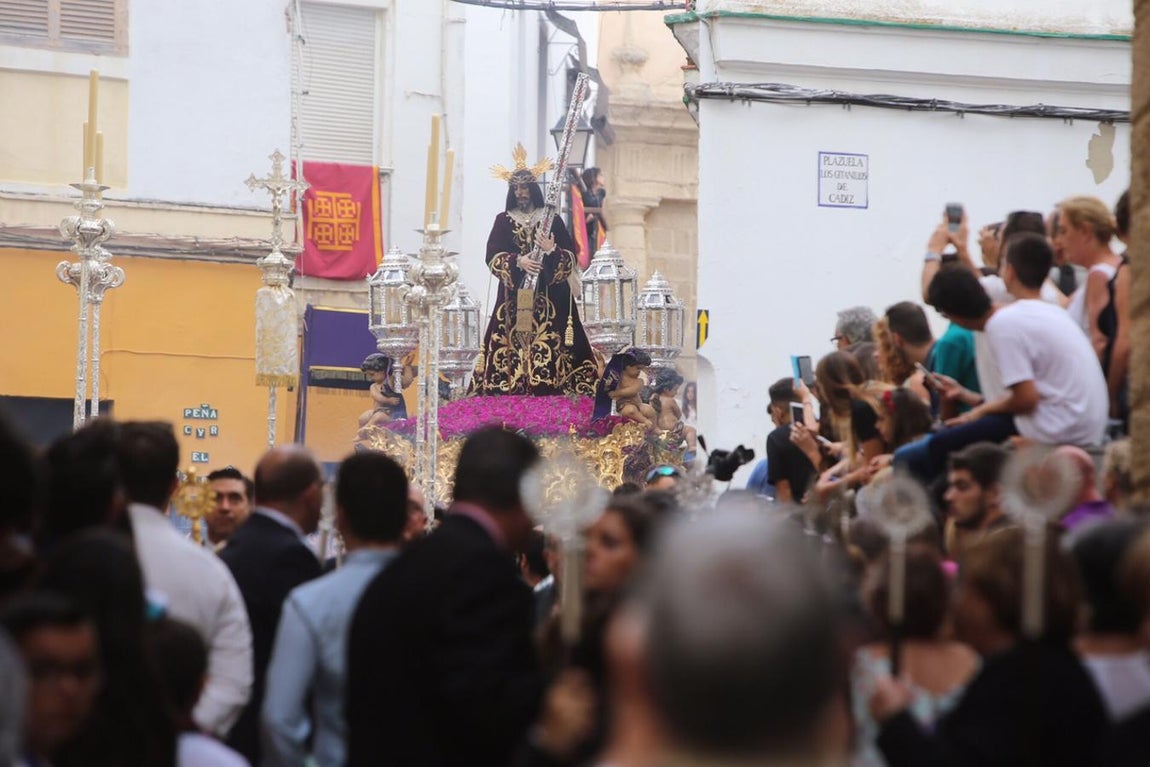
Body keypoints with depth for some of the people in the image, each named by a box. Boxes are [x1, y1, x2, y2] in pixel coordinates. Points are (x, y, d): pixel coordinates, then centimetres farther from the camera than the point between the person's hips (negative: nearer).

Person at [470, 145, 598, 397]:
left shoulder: (551, 219, 6)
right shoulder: (503, 220, 9)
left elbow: (570, 257, 3)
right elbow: (492, 257, 0)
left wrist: (551, 251, -17)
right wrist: (517, 262, -16)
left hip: (548, 297, -1)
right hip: (514, 297, 1)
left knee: (548, 349, -9)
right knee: (514, 347, -6)